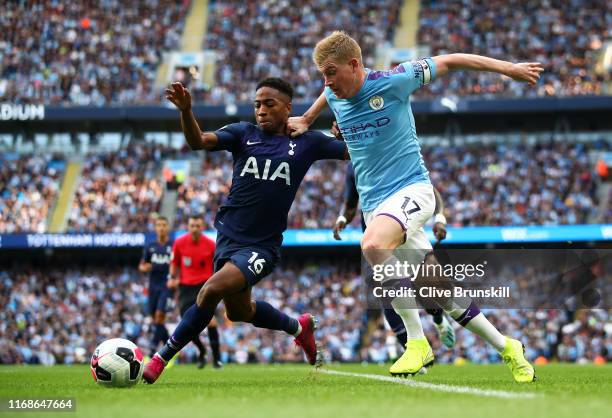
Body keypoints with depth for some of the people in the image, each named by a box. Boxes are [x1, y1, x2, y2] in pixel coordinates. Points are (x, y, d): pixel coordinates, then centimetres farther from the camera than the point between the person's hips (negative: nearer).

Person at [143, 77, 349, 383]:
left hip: (263, 246, -4)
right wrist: (186, 111, -33)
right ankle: (298, 327, 48)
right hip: (228, 237, 5)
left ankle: (162, 358, -13)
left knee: (212, 290, -25)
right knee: (238, 311, 20)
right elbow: (199, 142, -15)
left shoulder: (307, 142, 1)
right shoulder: (244, 134, 2)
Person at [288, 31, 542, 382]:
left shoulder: (393, 81, -11)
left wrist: (508, 68, 0)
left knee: (373, 245, -36)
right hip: (375, 204, 6)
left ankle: (417, 342, -29)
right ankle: (504, 347, 20)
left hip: (411, 189, -6)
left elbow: (449, 62, -3)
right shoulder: (334, 96, 6)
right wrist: (304, 121, 36)